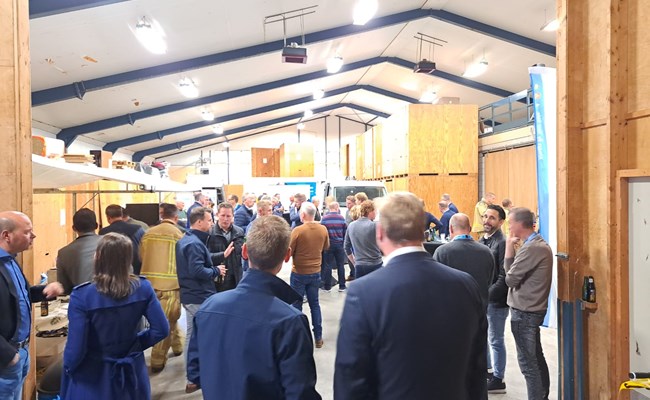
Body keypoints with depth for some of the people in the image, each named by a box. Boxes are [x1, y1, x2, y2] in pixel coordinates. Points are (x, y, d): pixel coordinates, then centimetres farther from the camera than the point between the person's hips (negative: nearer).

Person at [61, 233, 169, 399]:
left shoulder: (82, 295, -22)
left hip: (92, 379, -2)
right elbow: (161, 330, -11)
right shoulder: (143, 288, -13)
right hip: (130, 373, 3)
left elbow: (76, 349, -19)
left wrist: (68, 367, 1)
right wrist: (137, 343, 5)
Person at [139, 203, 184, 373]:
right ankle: (158, 360, 11)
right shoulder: (178, 234, -7)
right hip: (170, 283, -5)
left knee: (167, 318, 22)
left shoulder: (148, 234, 5)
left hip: (149, 282, 5)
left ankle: (178, 345, 35)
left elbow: (141, 257, 13)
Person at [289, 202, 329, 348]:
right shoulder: (323, 229, -6)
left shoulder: (298, 230, -20)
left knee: (296, 305, 10)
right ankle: (318, 337, 19)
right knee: (314, 304, 15)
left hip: (299, 273, -4)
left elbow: (289, 251, -12)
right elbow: (326, 247, 11)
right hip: (315, 272, 4)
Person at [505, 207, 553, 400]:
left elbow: (510, 279, -18)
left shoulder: (531, 248, -21)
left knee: (528, 363, 0)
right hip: (532, 310, 10)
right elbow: (517, 274, 5)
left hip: (525, 312, -10)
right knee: (536, 358, 18)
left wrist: (509, 249, -7)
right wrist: (511, 250, -5)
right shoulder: (540, 244, 10)